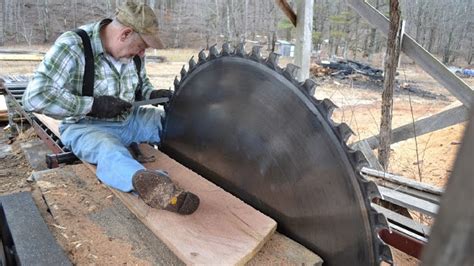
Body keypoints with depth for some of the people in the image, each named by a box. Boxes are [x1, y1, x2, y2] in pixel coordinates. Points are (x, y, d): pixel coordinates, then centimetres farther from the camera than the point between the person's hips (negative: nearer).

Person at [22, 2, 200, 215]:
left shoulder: (130, 51, -1)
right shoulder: (72, 47, -19)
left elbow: (141, 83, 18)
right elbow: (34, 97, -24)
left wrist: (153, 94, -5)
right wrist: (93, 105, -26)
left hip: (130, 119, 8)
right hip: (87, 125, -7)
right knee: (109, 150, -40)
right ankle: (150, 184, -68)